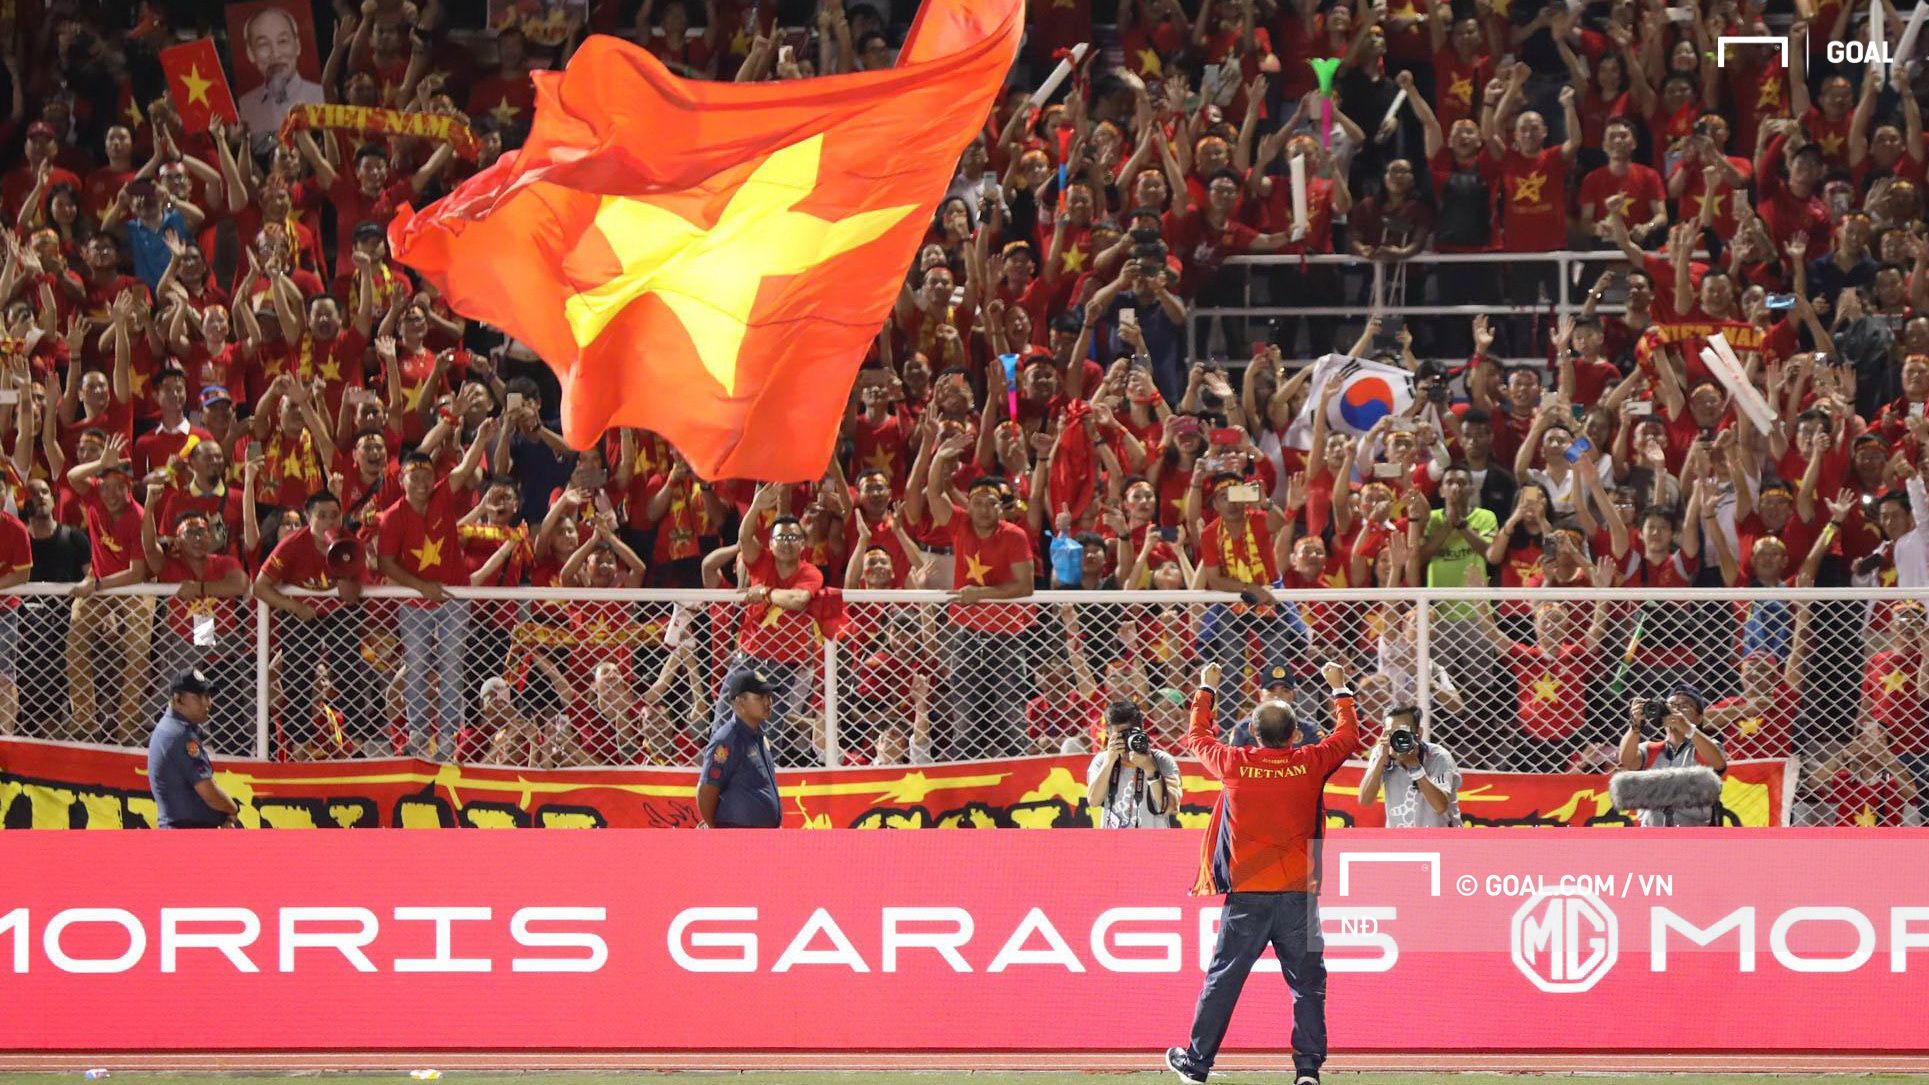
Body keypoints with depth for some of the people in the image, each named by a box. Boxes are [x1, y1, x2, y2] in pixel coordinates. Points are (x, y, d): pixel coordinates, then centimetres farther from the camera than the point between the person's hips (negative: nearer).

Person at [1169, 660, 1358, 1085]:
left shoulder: (1233, 764, -3)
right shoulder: (1310, 764, -3)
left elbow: (1197, 736, 17)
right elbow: (1348, 736, 17)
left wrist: (1205, 690, 32)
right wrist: (1340, 689, 31)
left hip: (1247, 895, 0)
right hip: (1298, 894, 0)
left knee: (1222, 979, 8)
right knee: (1308, 983, 6)